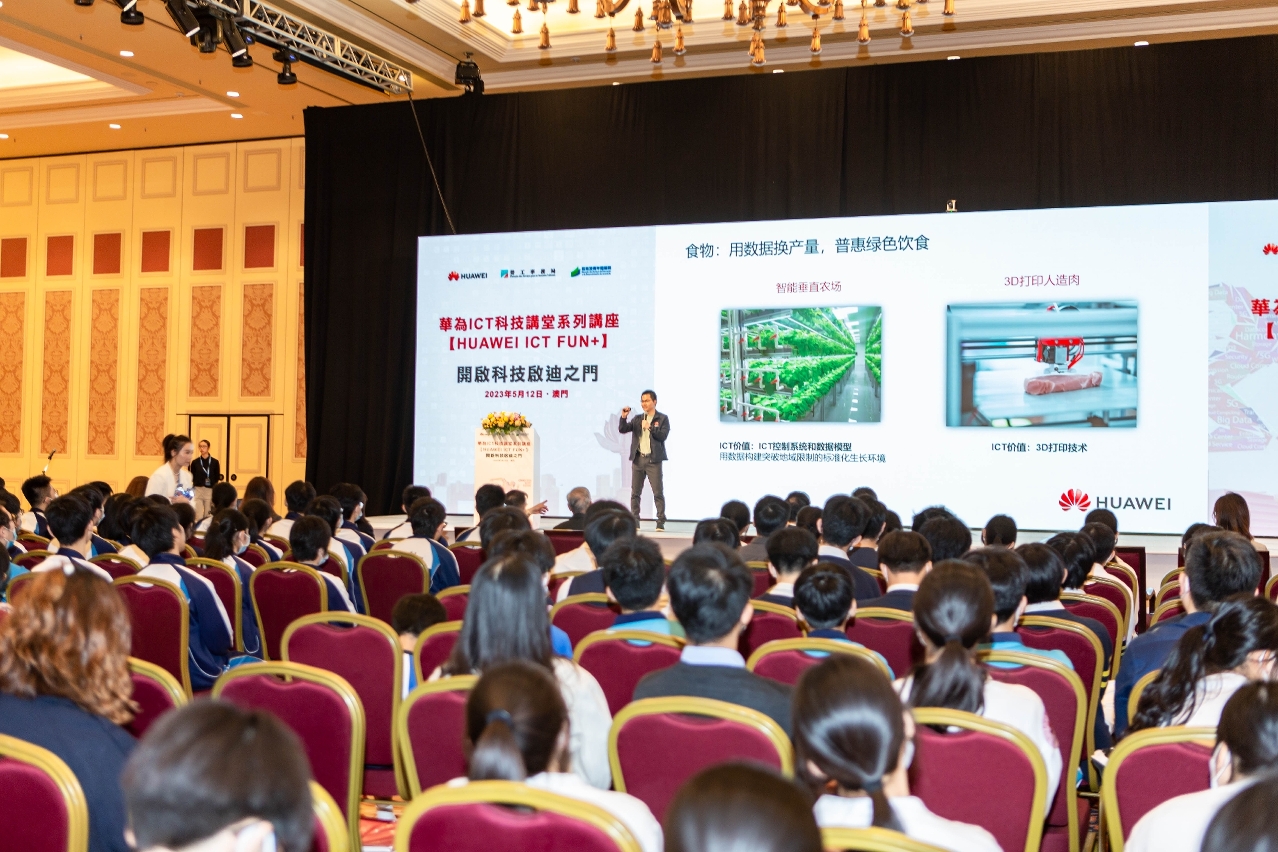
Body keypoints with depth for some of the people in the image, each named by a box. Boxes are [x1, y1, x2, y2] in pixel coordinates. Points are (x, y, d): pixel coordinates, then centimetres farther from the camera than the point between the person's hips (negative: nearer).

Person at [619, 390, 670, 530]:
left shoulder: (662, 419, 2)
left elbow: (663, 436, -10)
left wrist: (650, 427, -17)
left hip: (653, 460, -4)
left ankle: (661, 521, 0)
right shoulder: (637, 419, 13)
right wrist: (623, 417, -11)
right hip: (638, 459, 4)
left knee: (658, 492, -4)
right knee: (635, 492, 6)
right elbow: (622, 429, 4)